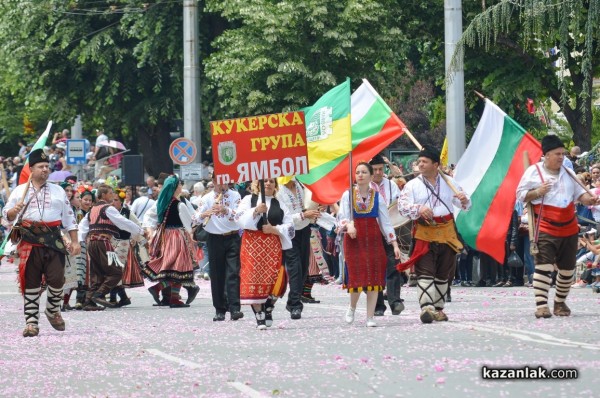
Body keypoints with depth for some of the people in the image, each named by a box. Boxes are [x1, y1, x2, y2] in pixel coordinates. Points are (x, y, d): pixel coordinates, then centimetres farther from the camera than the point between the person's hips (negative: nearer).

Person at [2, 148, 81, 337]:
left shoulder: (58, 191, 13)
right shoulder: (19, 191, 9)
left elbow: (69, 217, 13)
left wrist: (74, 241, 7)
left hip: (54, 242, 1)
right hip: (29, 242, -1)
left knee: (57, 279, -7)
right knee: (31, 282, -1)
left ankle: (53, 311, 20)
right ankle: (31, 322, 3)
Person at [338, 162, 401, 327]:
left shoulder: (377, 196, 5)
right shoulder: (348, 195, 2)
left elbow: (386, 222, 5)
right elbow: (342, 217, -4)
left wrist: (395, 244, -1)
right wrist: (348, 225, -27)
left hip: (374, 239, 2)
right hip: (354, 239, -1)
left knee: (374, 277, -2)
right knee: (357, 276, -7)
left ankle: (370, 317, 4)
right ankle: (352, 307, 22)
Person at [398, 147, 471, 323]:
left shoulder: (449, 182, 9)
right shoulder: (412, 185, 2)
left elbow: (465, 206, 12)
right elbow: (402, 206, -10)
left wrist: (464, 201, -13)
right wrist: (419, 209, -29)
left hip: (447, 233, 3)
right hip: (424, 234, -3)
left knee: (443, 274, 10)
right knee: (425, 272, -13)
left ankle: (438, 309, 20)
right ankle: (426, 308, -23)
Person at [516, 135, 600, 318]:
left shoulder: (567, 173, 11)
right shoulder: (533, 172, -4)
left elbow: (579, 192, 14)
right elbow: (520, 194, -1)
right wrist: (537, 192, -18)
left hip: (569, 229, 6)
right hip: (545, 229, -6)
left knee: (567, 269, 11)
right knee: (544, 266, -16)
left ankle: (560, 303, 28)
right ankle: (541, 305, -20)